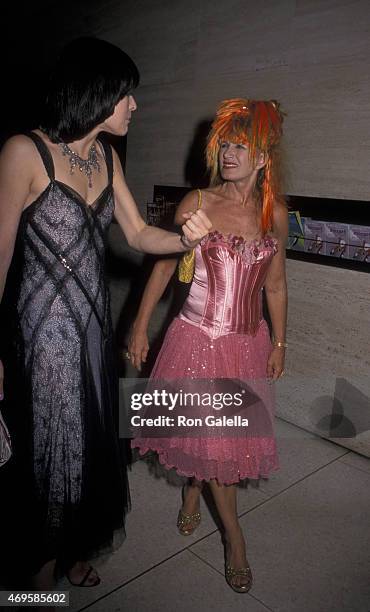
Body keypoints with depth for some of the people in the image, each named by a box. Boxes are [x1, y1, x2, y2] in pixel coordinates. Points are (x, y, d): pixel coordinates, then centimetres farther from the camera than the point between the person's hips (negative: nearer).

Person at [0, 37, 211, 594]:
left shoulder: (107, 156, 6)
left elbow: (139, 235, 8)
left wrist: (185, 238, -14)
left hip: (94, 321, 7)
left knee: (91, 440, 18)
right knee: (49, 448, 8)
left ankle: (76, 549, 44)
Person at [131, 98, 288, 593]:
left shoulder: (275, 212, 0)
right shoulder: (198, 203, -8)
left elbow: (275, 284, 8)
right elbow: (164, 264, -2)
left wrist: (279, 343, 11)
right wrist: (140, 326, -2)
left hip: (248, 340, 3)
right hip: (199, 336, -3)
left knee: (223, 431, 14)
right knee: (211, 432, 4)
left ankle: (193, 492, 44)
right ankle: (234, 533, 24)